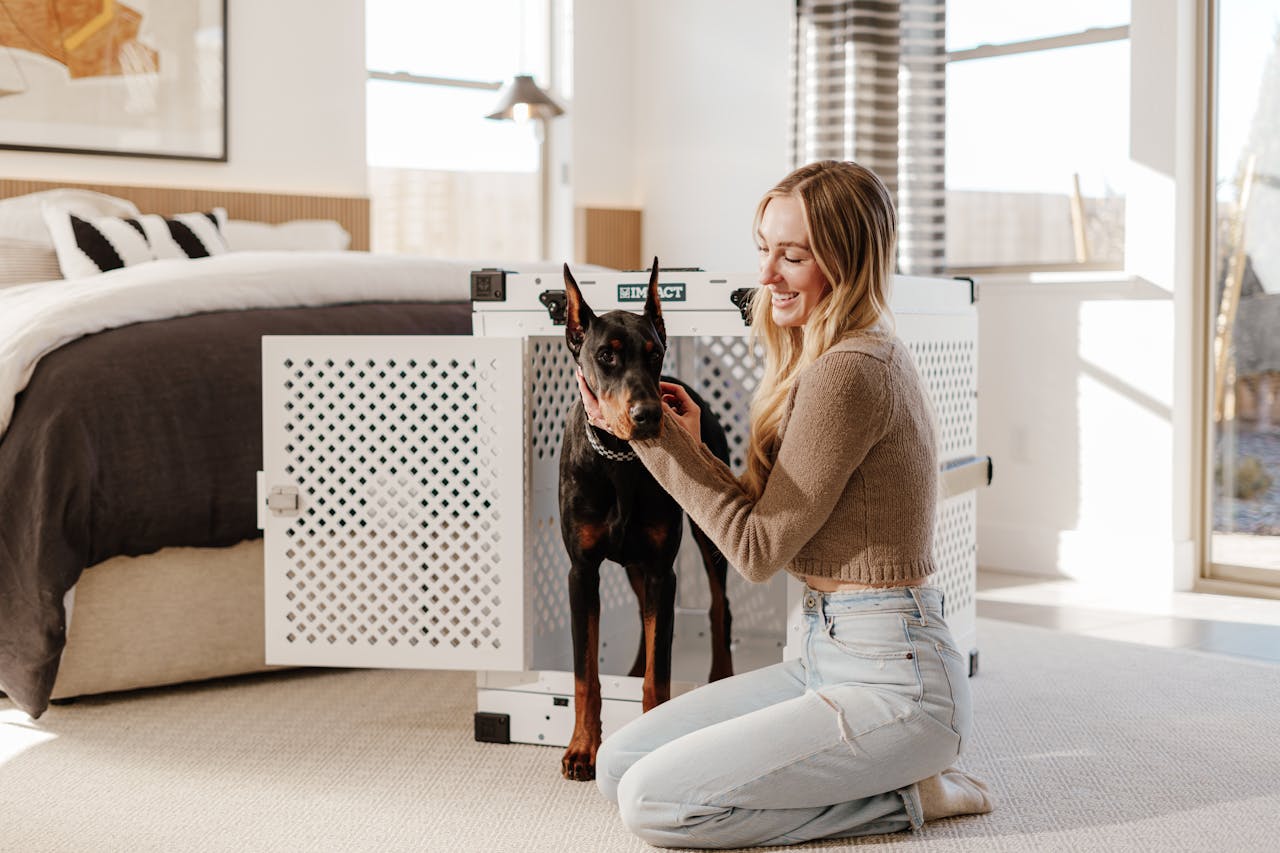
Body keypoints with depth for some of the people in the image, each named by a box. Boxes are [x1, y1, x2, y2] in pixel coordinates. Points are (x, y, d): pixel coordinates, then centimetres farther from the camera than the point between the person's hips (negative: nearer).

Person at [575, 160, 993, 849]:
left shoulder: (850, 373, -19)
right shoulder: (863, 355, 12)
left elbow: (760, 549, -13)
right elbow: (778, 526, 12)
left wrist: (660, 438, -9)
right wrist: (691, 447, 0)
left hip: (891, 683, -10)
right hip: (828, 656, 10)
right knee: (618, 763, 7)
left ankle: (902, 796, -2)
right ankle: (888, 774, 10)